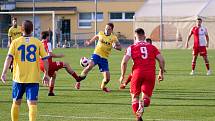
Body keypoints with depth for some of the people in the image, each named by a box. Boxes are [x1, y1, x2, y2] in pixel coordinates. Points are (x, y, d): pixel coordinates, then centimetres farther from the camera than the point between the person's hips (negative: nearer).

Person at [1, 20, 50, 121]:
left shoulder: (15, 42, 0)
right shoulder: (38, 43, 0)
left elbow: (9, 58, -11)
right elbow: (45, 59, -2)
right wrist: (46, 75, 8)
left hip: (18, 78, 1)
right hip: (34, 78, -1)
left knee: (16, 103, 17)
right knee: (32, 103, -6)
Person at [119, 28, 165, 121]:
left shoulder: (131, 48, 11)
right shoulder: (152, 47, 17)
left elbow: (124, 62, -1)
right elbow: (161, 60, 8)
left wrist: (122, 76, 10)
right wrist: (161, 73, 20)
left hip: (137, 72, -1)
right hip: (150, 74, 1)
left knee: (135, 96, 18)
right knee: (146, 98, 6)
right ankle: (143, 103, -31)